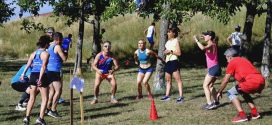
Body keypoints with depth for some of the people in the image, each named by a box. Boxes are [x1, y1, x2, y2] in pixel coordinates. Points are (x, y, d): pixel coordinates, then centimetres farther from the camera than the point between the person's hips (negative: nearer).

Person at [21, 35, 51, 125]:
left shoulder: (34, 53, 12)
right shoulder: (45, 54, -5)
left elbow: (28, 65, 3)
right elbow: (43, 67, -15)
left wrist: (23, 74, 1)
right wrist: (40, 79, -20)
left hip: (33, 75, 6)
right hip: (42, 76, -6)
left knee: (32, 98, 14)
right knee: (45, 98, 6)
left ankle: (27, 117, 5)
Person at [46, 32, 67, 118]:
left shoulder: (50, 46, 13)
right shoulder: (57, 47, -12)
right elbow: (64, 59, -12)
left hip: (49, 71, 9)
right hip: (55, 71, -9)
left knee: (52, 91, 16)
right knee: (58, 91, -6)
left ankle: (48, 109, 17)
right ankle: (53, 110, -9)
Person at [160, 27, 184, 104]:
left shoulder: (176, 41, -6)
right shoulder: (168, 42, 19)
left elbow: (179, 53, -12)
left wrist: (170, 51, -15)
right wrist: (165, 52, 7)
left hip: (174, 62, -9)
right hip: (168, 62, 9)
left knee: (178, 79, -11)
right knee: (168, 80, 12)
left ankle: (181, 96, -14)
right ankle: (167, 95, 18)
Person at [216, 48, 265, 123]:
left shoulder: (232, 62, 8)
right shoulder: (243, 60, 30)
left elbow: (226, 80, 5)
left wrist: (219, 92, 17)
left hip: (252, 82, -8)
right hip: (262, 82, 8)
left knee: (230, 93, 8)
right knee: (243, 92, 34)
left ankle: (242, 115, -5)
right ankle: (255, 113, 23)